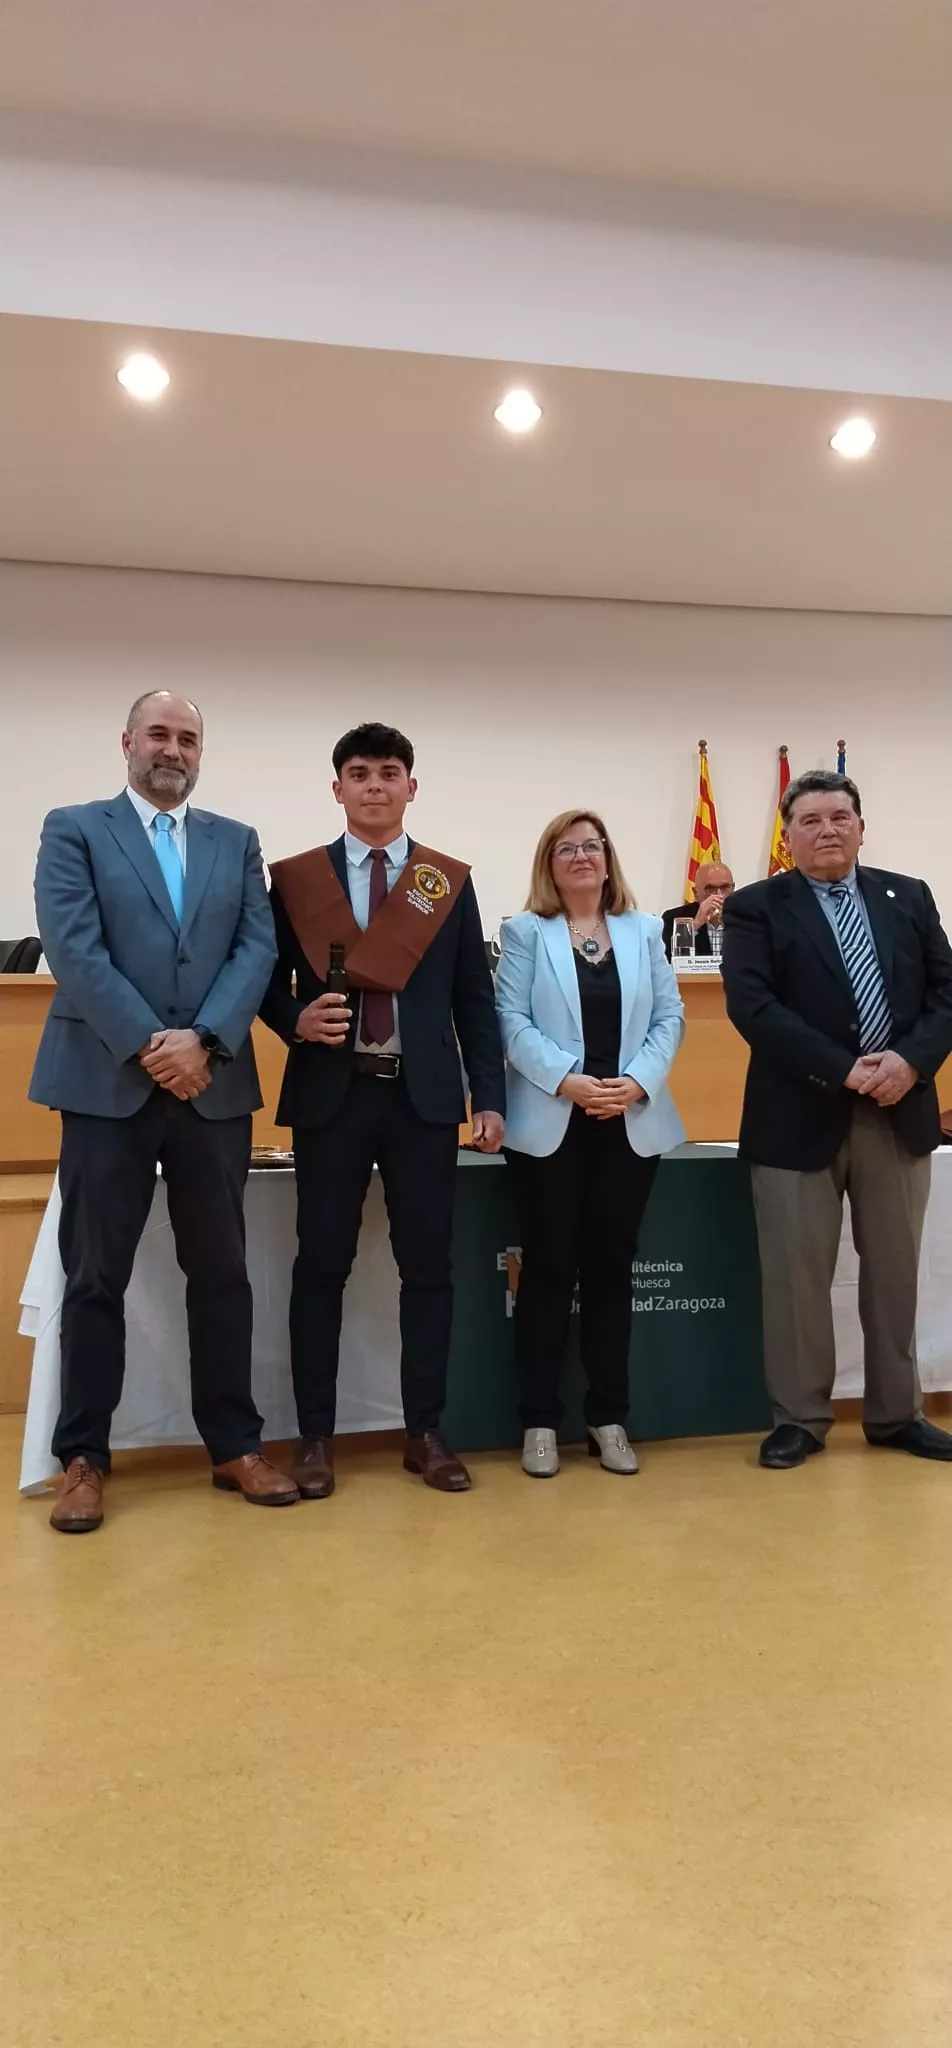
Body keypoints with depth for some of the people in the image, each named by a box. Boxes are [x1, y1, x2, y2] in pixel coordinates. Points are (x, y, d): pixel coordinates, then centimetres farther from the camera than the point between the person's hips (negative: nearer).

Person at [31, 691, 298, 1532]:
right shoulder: (74, 830, 4)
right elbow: (73, 950, -8)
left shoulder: (237, 843, 13)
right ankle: (84, 1457, 18)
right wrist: (146, 1045, -16)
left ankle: (235, 1445, 21)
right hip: (106, 1083, -2)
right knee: (96, 1277, 5)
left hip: (215, 1084, 3)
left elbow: (257, 948, 2)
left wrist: (203, 1040, -13)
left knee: (221, 1272, 9)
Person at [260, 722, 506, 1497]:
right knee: (321, 1264, 5)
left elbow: (475, 998, 7)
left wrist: (490, 1097, 1)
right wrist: (297, 1019, -16)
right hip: (330, 1094, -1)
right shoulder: (296, 878, 5)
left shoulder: (451, 880, 8)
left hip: (424, 1096, 1)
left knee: (428, 1264, 5)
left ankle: (425, 1432, 18)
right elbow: (268, 981, 7)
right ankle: (316, 1435, 18)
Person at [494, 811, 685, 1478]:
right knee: (549, 1267, 1)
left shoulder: (644, 931, 12)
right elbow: (513, 1021, -6)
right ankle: (541, 1420, 11)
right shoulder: (525, 932, 5)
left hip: (631, 1123, 3)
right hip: (551, 1124, -2)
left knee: (612, 1266, 7)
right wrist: (566, 1079, -19)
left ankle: (609, 1417, 17)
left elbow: (669, 1017, 6)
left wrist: (639, 1082, -11)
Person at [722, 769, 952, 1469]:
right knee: (798, 1277, 4)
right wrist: (844, 1071, -19)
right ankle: (800, 1419, 19)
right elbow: (753, 1006, -13)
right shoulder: (755, 907, -1)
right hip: (801, 1116, -3)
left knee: (895, 1273, 13)